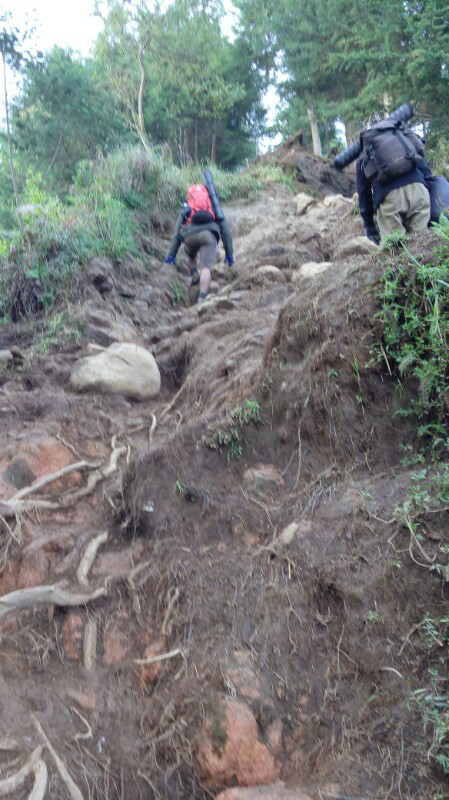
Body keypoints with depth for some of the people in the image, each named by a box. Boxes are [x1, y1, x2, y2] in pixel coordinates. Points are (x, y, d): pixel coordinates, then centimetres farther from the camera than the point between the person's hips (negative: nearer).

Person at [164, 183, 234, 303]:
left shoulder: (186, 209, 33)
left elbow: (177, 233, 27)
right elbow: (225, 230, 28)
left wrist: (172, 254, 27)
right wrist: (229, 253, 28)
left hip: (190, 235, 1)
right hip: (208, 234, -1)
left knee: (190, 258, 33)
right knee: (206, 268, -7)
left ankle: (195, 276, 11)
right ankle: (202, 299, -22)